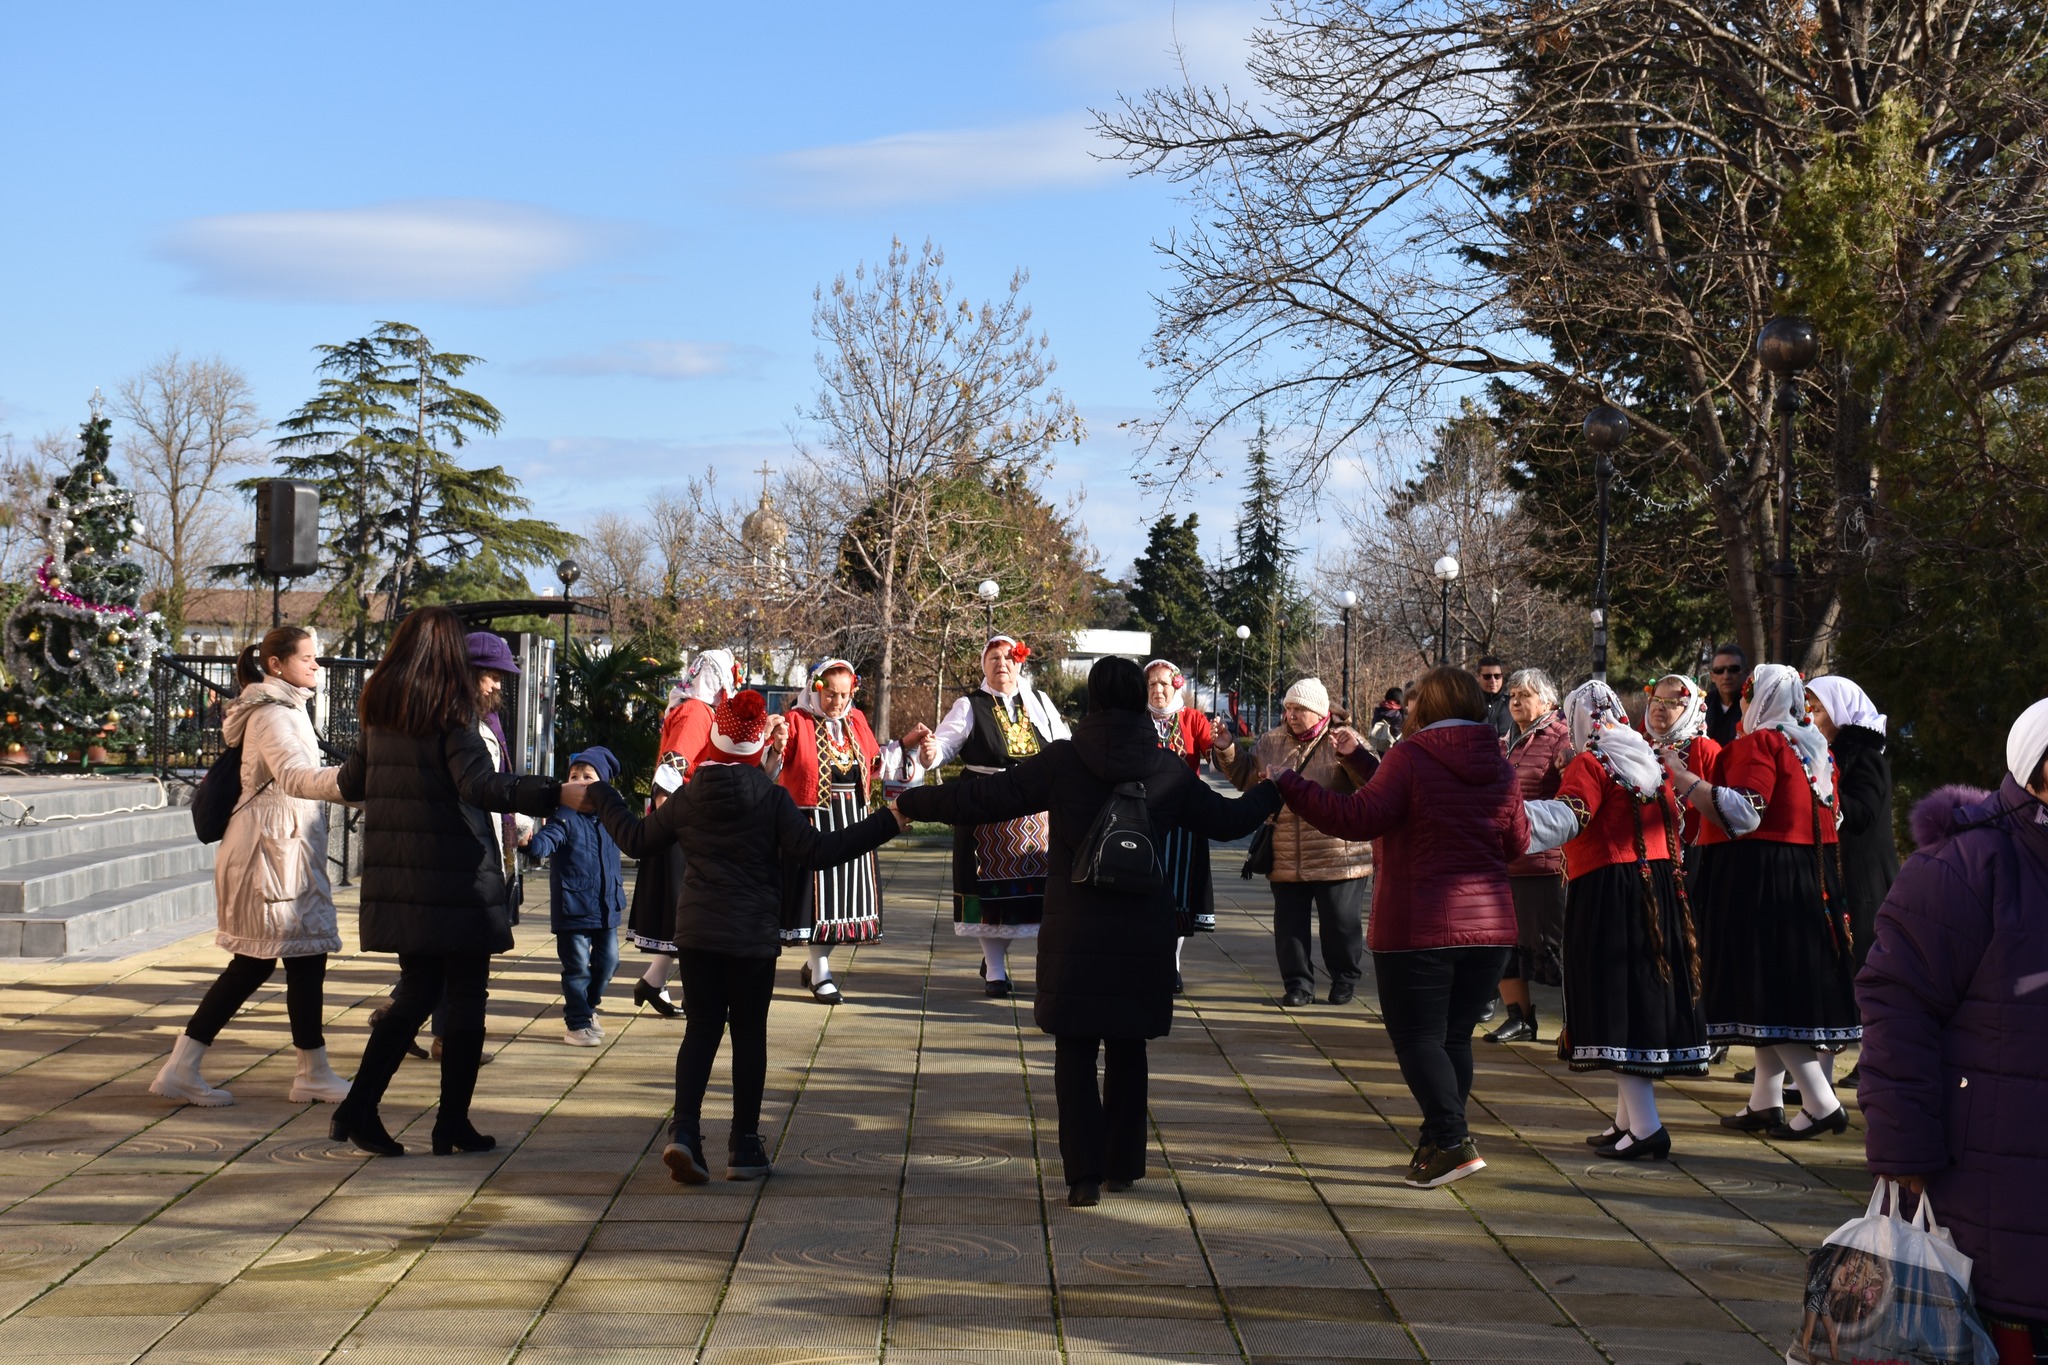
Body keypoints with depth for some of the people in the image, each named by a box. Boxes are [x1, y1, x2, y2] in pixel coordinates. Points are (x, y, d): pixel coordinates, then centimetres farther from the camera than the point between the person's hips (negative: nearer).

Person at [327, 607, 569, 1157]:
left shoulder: (380, 713, 9)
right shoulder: (450, 713, -11)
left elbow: (351, 783, 21)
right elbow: (478, 784, -25)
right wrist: (553, 793, -33)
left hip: (398, 880, 7)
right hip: (456, 879, -7)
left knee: (417, 992, 17)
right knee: (465, 998, 4)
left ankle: (358, 1108, 10)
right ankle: (453, 1124, 8)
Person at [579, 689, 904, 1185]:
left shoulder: (688, 797, 0)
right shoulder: (772, 798, -10)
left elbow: (638, 841, 11)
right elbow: (817, 851, -14)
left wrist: (601, 801, 29)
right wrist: (887, 822, -12)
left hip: (696, 931, 2)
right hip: (754, 935, -2)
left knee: (701, 1029, 9)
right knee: (749, 1033, 7)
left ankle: (684, 1129, -9)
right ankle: (744, 1147, 11)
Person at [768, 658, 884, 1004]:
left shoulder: (856, 720, 12)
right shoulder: (797, 721, -6)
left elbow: (874, 758, 24)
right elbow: (769, 766, -13)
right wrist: (777, 747, -34)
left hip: (853, 817, 6)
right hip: (814, 816, -6)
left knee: (849, 886, 8)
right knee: (819, 888, -4)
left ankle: (816, 963, 25)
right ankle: (820, 975, 4)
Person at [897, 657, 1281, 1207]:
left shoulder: (1061, 760, -6)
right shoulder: (1169, 770, 1)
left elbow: (985, 798, -6)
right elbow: (1226, 820, 13)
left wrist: (911, 802, 6)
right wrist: (1273, 791, 33)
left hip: (1075, 930, -2)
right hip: (1144, 932, 2)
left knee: (1075, 1050, 5)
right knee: (1127, 1047, 16)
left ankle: (1084, 1172, -3)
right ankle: (1122, 1164, 24)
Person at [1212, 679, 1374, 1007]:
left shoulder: (1342, 740, -4)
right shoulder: (1271, 742, 8)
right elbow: (1244, 776, 18)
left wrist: (1355, 755, -29)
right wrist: (1226, 749, 3)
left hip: (1338, 854, -4)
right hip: (1286, 857, 4)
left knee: (1341, 922, 5)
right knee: (1289, 924, 7)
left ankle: (1345, 979, 25)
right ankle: (1298, 983, 19)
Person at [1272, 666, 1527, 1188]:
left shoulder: (1412, 757, -10)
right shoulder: (1500, 767, 7)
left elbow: (1359, 817, -18)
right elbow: (1517, 843, 14)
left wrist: (1289, 786, -11)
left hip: (1418, 929, -6)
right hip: (1489, 927, 6)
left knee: (1416, 1037, -1)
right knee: (1455, 1037, 13)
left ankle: (1452, 1141, -13)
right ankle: (1436, 1144, 17)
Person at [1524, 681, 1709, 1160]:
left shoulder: (1591, 763, -9)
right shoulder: (1652, 759, 13)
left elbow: (1566, 816, -25)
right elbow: (1673, 823, 22)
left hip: (1606, 889, -8)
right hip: (1659, 885, 8)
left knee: (1614, 1002, -6)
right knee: (1646, 995, 12)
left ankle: (1645, 1128, -11)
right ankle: (1627, 1120, 20)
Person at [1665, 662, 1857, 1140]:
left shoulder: (1759, 743, -12)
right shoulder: (1814, 747, 14)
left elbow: (1742, 814, -22)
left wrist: (1683, 778, -18)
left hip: (1761, 880, -9)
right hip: (1810, 879, 9)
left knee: (1767, 993, -6)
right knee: (1790, 988, 12)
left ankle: (1822, 1104, -10)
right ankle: (1766, 1101, 17)